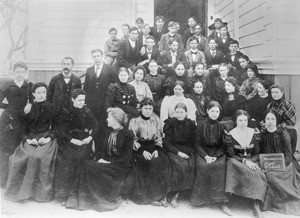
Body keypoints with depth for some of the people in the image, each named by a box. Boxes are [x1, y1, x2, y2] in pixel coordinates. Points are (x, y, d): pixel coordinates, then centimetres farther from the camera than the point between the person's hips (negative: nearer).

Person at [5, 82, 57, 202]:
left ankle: (42, 192, -14)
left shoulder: (50, 108, 8)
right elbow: (24, 128, 9)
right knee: (21, 158, -22)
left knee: (40, 157, -28)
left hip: (46, 140, -2)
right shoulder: (29, 108, 12)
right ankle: (22, 191, -5)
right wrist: (27, 139, -9)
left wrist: (49, 137, -12)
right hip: (31, 139, 2)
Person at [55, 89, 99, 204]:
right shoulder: (67, 112, -1)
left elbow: (96, 125, 10)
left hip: (84, 142, 2)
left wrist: (90, 137, -6)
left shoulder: (87, 111, 6)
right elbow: (60, 130, -4)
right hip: (69, 142, -2)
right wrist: (72, 140, -14)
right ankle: (64, 195, -2)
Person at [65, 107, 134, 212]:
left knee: (94, 169, -25)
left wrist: (110, 163, -18)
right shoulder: (109, 131, 13)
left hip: (120, 167, -7)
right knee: (86, 164, -17)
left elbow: (126, 157, -12)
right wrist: (100, 158, -5)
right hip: (107, 163, 7)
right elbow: (104, 149, 15)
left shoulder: (128, 134, -9)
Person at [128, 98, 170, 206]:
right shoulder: (134, 122, 1)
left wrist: (157, 150, -8)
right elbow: (133, 140, -3)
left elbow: (159, 137, 11)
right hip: (139, 149, -3)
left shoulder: (156, 120, 12)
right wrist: (143, 151, -18)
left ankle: (162, 194, -18)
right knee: (151, 163, -31)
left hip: (154, 148, 3)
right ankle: (151, 195, -20)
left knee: (164, 161, -26)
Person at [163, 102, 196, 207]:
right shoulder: (169, 123, 0)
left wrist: (188, 152, -8)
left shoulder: (191, 124, 7)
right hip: (173, 150, -3)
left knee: (191, 166, -25)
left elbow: (193, 142, 11)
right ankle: (173, 195, -20)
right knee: (181, 165, -30)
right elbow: (167, 143, -2)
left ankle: (175, 193, -15)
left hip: (187, 151, 3)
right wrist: (178, 152, -14)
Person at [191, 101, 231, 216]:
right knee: (203, 166, -33)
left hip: (218, 153, 1)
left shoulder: (222, 127, 9)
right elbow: (197, 143, 0)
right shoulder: (201, 125, 5)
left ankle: (220, 201, -28)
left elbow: (223, 145, 5)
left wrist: (215, 156, -13)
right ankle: (201, 197, -21)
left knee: (220, 166, -31)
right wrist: (206, 156, -16)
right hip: (203, 152, -1)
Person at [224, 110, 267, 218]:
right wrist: (245, 161, -19)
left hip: (252, 161, 2)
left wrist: (251, 161, -14)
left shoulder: (255, 133, 8)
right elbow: (231, 155, -4)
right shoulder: (230, 134, 0)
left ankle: (256, 206, -34)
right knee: (252, 173, -33)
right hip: (237, 161, -2)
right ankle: (256, 204, -30)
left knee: (258, 174, -31)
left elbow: (257, 153, 8)